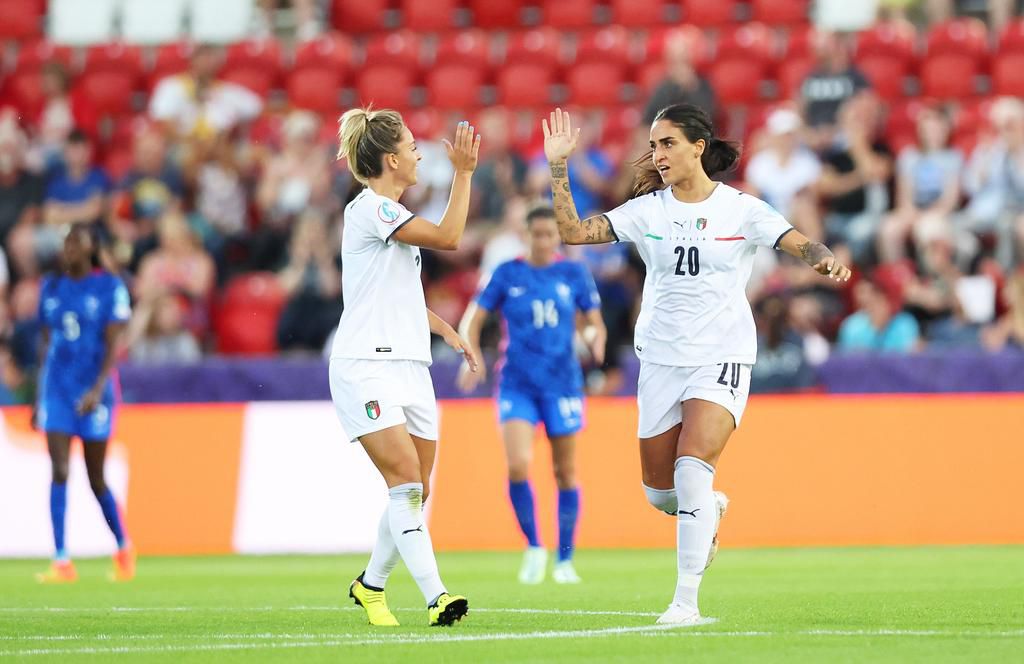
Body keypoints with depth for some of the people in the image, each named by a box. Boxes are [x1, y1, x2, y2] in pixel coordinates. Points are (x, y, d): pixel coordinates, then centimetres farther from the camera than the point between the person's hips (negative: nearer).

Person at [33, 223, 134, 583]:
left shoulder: (109, 287, -4)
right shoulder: (51, 288, 10)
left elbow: (113, 344, -10)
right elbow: (46, 343, 15)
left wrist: (98, 388, -22)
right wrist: (39, 397, 14)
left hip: (93, 393, -3)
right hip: (56, 389, 3)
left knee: (96, 479, 4)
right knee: (59, 471, -9)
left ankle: (123, 549, 27)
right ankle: (61, 562, -12)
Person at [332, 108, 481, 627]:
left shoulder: (392, 214, 20)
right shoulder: (370, 209, -11)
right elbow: (448, 237, -19)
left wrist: (447, 331, 22)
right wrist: (463, 173, -14)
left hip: (409, 365, 9)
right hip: (366, 366, -9)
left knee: (416, 492, 8)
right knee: (406, 482, -19)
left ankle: (370, 585, 26)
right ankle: (436, 597, -27)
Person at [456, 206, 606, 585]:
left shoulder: (574, 274, 4)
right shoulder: (508, 274, 2)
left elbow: (595, 323, 7)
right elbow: (475, 321, 5)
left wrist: (596, 338, -16)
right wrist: (473, 358, -11)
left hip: (562, 383, 1)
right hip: (517, 385, -1)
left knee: (565, 472, 4)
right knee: (518, 465, -18)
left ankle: (565, 560, 15)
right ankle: (533, 548, 2)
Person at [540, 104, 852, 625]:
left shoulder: (741, 209, -3)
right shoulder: (646, 210, 3)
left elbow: (801, 244, -10)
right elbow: (573, 231, -3)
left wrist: (825, 259, -32)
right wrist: (558, 170, -13)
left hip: (722, 358, -4)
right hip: (661, 360, 4)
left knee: (693, 470, -21)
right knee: (659, 493, 6)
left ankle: (686, 601, -16)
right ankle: (710, 509, 43)